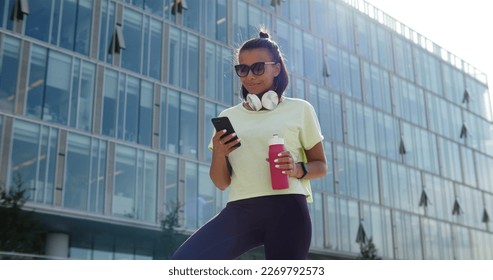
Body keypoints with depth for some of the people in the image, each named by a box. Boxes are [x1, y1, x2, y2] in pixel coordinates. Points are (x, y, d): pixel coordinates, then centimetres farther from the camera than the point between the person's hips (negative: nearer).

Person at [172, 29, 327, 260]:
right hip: (239, 212, 2)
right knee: (182, 263, -17)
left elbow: (320, 166, 13)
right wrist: (218, 155, -7)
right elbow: (221, 183, 15)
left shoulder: (299, 110, 10)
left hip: (286, 210, -2)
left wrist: (298, 169, -9)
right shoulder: (228, 117, 16)